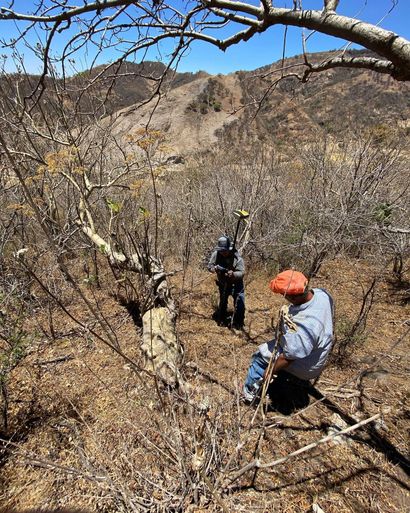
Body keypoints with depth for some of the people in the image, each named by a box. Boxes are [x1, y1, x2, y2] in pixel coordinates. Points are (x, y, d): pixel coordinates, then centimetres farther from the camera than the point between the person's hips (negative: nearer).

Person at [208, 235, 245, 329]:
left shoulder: (237, 257, -29)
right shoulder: (216, 254, -20)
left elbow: (242, 272, -29)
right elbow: (209, 265, -12)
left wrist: (233, 274, -49)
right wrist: (214, 268, -35)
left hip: (236, 284, -3)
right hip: (223, 283, 3)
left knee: (239, 303, -9)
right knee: (222, 302, 19)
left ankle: (237, 324, 10)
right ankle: (221, 320, 40)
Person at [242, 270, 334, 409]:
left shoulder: (303, 326, -43)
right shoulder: (321, 293, -21)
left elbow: (288, 358, -29)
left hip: (304, 366, -7)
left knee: (260, 354, 8)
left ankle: (250, 392, 26)